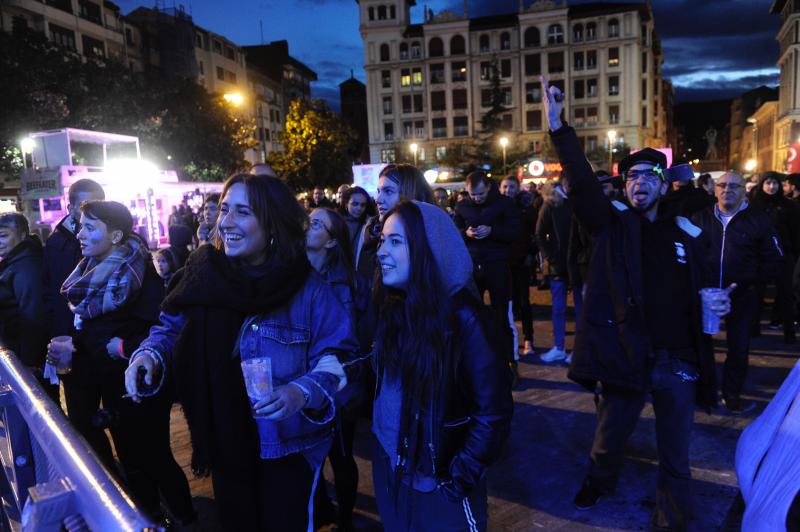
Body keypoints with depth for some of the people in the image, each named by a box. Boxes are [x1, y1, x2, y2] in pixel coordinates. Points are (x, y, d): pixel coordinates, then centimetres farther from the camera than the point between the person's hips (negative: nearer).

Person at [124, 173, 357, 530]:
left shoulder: (306, 287, -16)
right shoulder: (205, 273, -7)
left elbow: (337, 358, -15)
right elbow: (172, 328, 5)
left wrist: (302, 392, -31)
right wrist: (148, 354, -15)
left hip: (287, 446, -3)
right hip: (223, 442, 4)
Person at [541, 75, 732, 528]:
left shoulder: (688, 234, 5)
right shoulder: (612, 223, -2)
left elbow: (702, 289, 17)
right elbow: (582, 182, -18)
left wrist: (719, 304, -1)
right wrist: (559, 126, -28)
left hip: (679, 361, 2)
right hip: (628, 357, -1)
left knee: (676, 455, 13)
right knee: (610, 438, 18)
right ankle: (600, 482, 49)